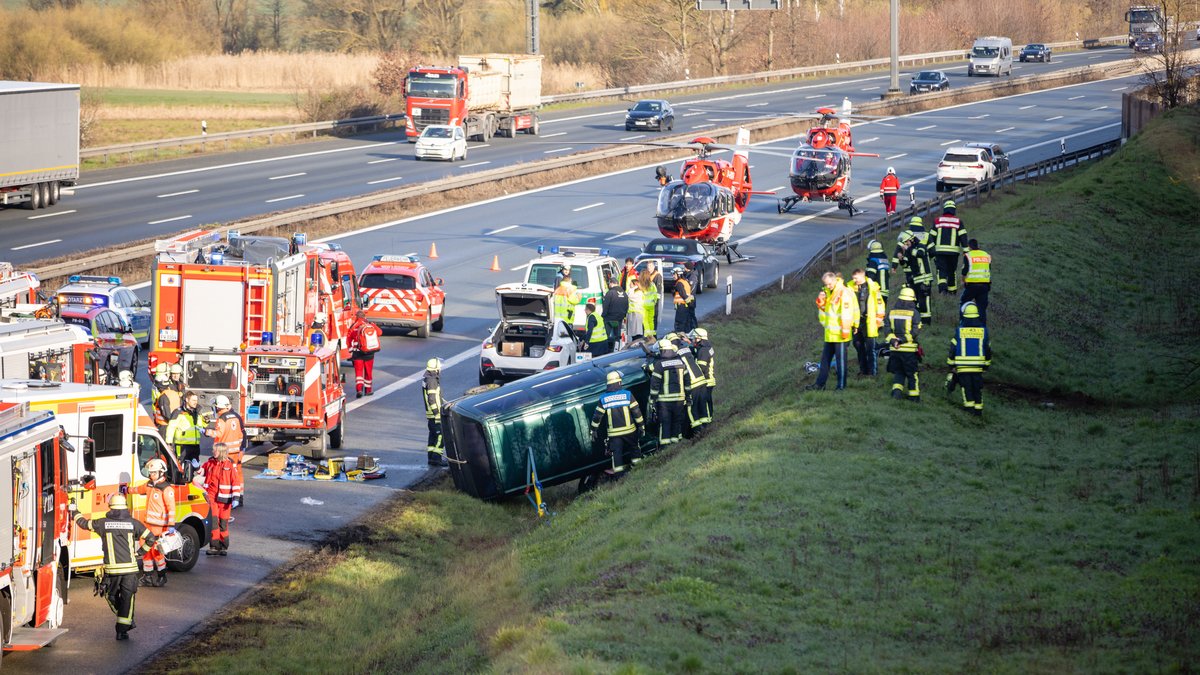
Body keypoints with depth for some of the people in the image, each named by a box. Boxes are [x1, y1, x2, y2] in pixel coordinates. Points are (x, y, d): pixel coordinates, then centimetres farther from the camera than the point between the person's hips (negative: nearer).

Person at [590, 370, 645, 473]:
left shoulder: (603, 398, -4)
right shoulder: (627, 394, -7)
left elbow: (597, 415, 0)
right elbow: (636, 411, -6)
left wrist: (594, 429, 10)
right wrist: (641, 425, 4)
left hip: (613, 432, 0)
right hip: (629, 429, 0)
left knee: (616, 451, 6)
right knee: (634, 446, 19)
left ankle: (618, 468, 1)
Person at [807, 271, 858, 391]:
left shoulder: (844, 293, -15)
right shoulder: (827, 292, 12)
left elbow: (847, 313, -19)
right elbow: (824, 309, 22)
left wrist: (845, 330, -20)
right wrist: (821, 303, 1)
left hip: (840, 335, -9)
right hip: (830, 333, 9)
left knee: (841, 359, 0)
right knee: (825, 359, 13)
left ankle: (841, 385, 7)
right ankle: (820, 384, 18)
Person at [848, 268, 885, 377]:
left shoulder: (872, 287, -7)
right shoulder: (851, 287, 4)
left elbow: (879, 303, -3)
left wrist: (879, 318, -3)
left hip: (869, 322, -5)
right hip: (857, 321, 5)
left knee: (870, 347, -1)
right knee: (858, 345, 12)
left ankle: (872, 371, 6)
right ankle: (863, 369, 24)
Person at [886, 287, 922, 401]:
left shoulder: (891, 312, 4)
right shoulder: (914, 313, -7)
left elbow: (888, 330, -3)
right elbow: (914, 332, -15)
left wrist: (893, 340, -14)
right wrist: (902, 340, -16)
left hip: (895, 349, 3)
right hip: (910, 349, -3)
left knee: (898, 372, 16)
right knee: (912, 374, 9)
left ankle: (897, 390, -3)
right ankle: (914, 396, 14)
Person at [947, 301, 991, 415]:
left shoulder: (959, 330, -5)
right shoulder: (983, 331, 2)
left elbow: (953, 349, -2)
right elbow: (988, 350, 9)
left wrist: (951, 364, 8)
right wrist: (986, 364, 21)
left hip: (962, 366, -2)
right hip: (978, 366, 2)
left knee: (966, 385, 5)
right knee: (977, 386, 10)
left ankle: (969, 405, -3)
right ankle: (978, 407, 11)